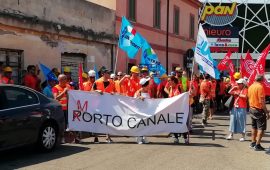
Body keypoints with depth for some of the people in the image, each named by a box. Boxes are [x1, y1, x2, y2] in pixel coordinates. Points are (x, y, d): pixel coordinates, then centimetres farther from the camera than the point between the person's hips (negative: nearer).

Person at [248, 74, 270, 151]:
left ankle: (253, 143, 23)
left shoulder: (251, 87, 6)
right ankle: (257, 145, -4)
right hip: (259, 110, -8)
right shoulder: (260, 87, -18)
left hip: (252, 109, 8)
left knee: (254, 127, 17)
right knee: (261, 128, -2)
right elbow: (262, 101, -21)